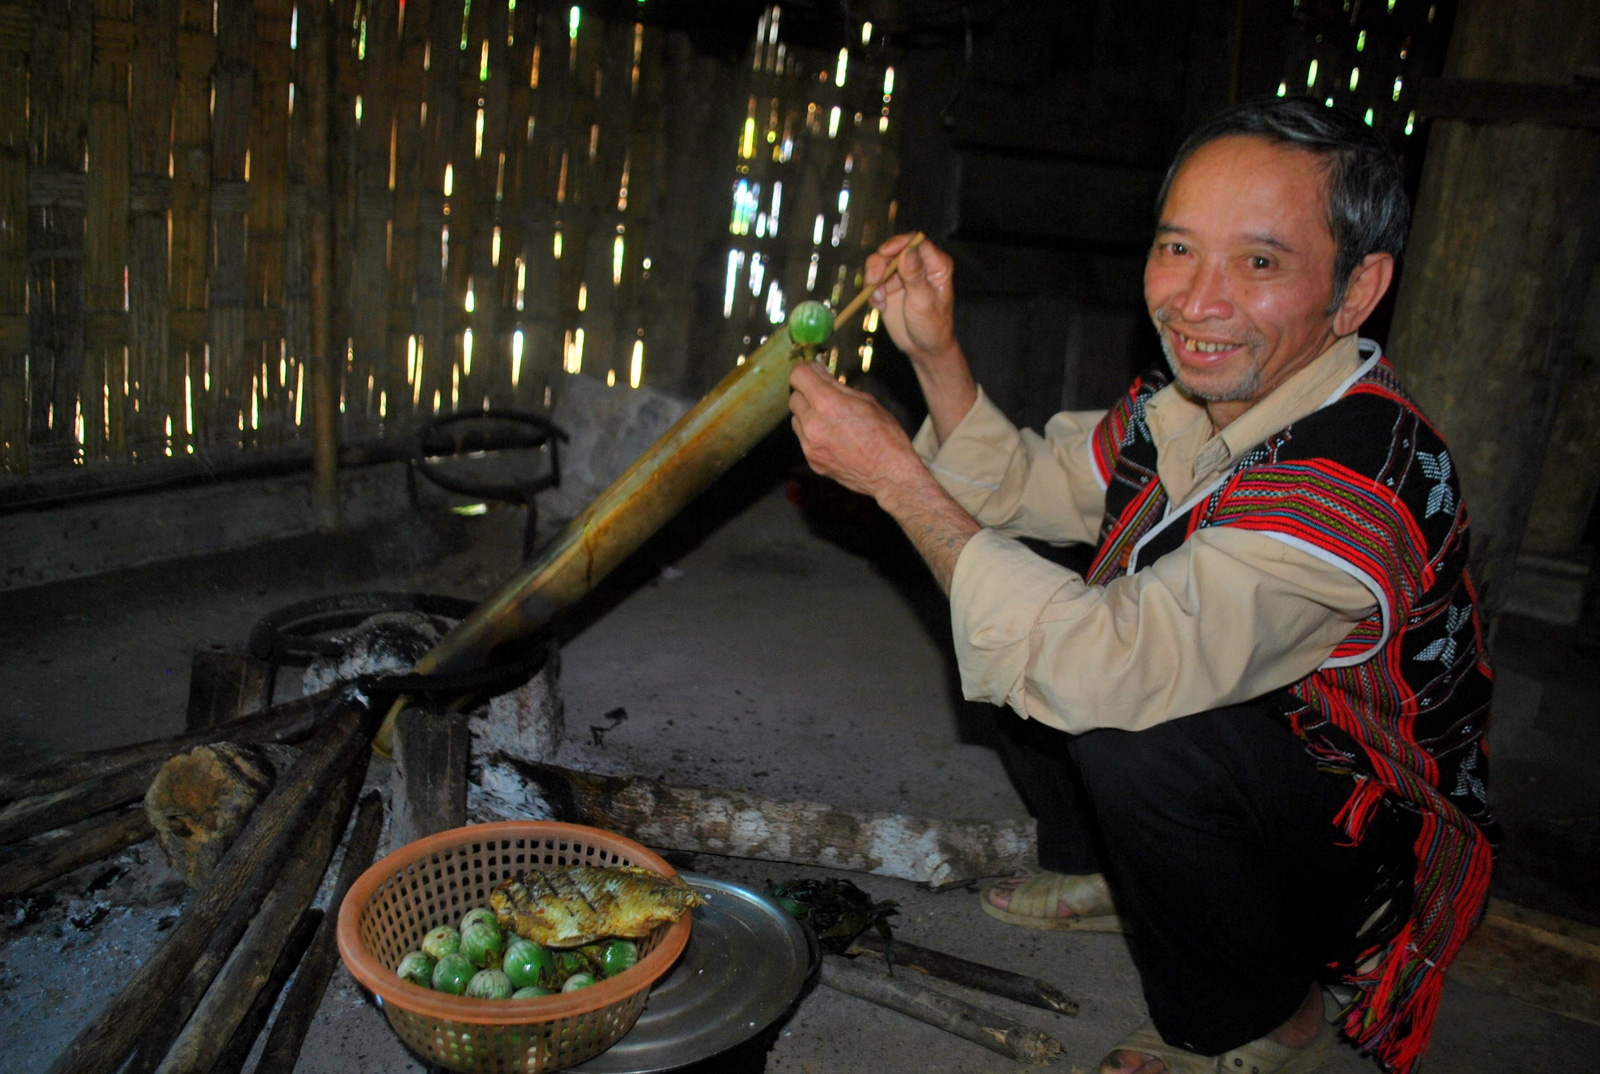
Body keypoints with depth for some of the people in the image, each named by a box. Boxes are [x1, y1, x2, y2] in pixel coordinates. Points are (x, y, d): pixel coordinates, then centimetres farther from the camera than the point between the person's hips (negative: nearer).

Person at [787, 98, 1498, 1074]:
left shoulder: (1359, 488, -35)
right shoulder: (1202, 396, -9)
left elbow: (1108, 667, -43)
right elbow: (1020, 487, 3)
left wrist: (894, 472, -35)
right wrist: (936, 352, -14)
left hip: (1371, 861, -7)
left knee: (1129, 733, -34)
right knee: (1015, 621, 6)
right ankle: (1103, 875, 24)